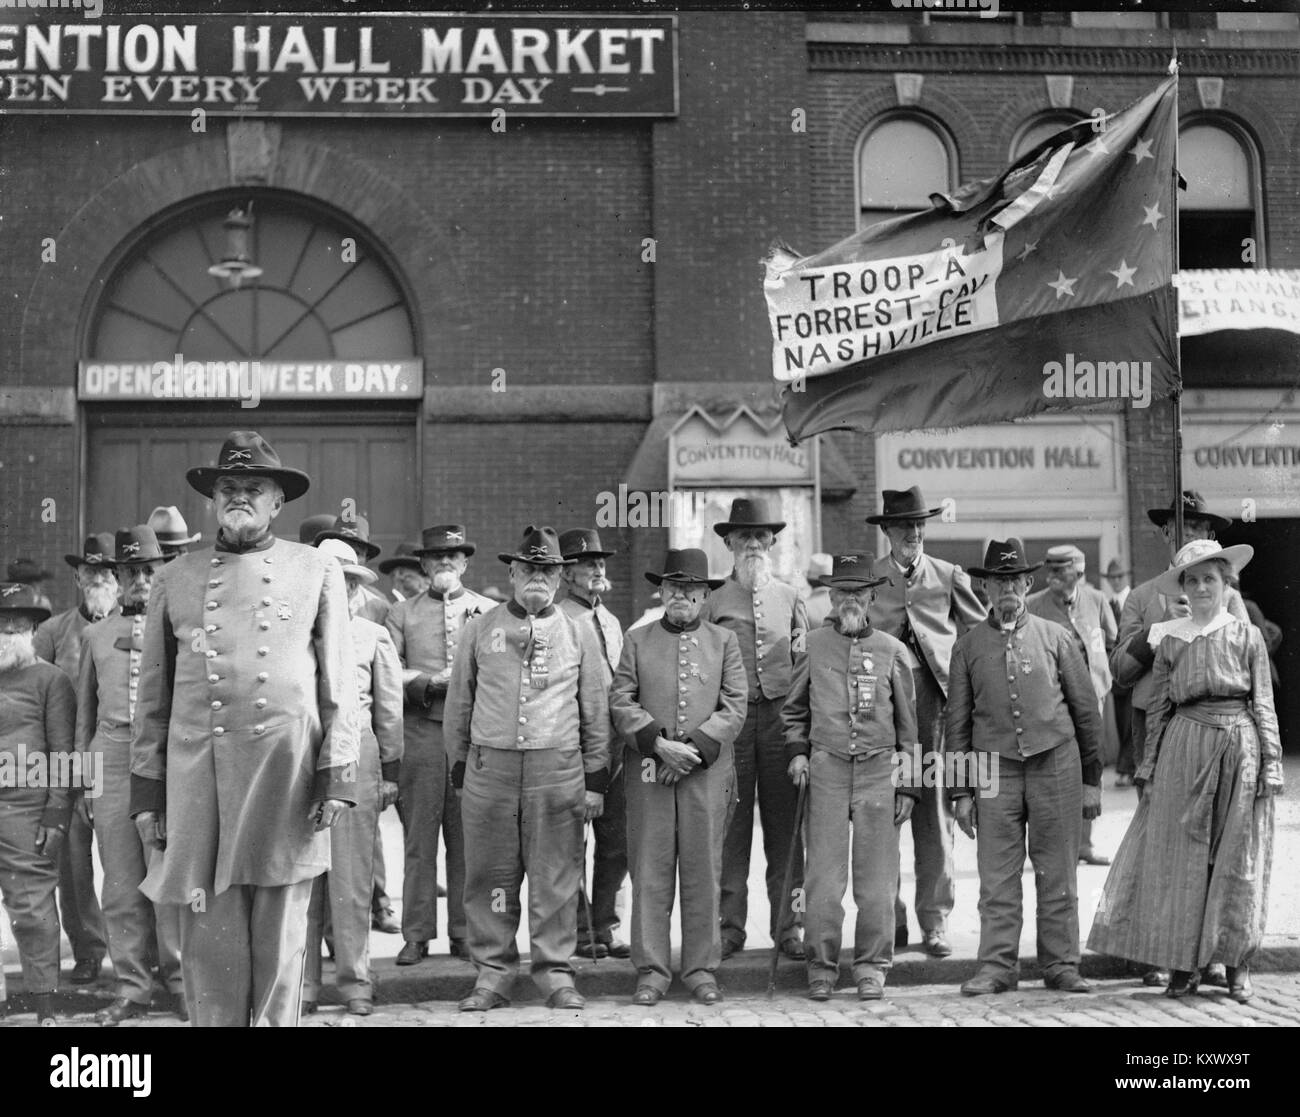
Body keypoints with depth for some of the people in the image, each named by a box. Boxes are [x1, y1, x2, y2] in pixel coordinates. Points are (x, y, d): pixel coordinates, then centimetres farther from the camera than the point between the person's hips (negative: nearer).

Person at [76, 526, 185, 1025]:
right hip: (110, 755, 3)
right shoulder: (96, 634, 16)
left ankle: (179, 978, 5)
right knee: (120, 878, 3)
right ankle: (132, 984, 11)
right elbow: (85, 707, 19)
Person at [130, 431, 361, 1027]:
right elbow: (152, 695, 12)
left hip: (287, 774, -1)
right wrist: (146, 790, 8)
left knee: (280, 936, 5)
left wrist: (336, 778, -3)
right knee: (208, 934, 2)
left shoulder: (316, 571, 8)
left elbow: (340, 684, 5)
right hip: (197, 775, 1)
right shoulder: (175, 579, 12)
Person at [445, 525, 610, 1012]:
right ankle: (493, 972, 12)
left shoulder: (578, 633, 9)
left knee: (555, 876, 1)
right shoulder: (481, 629, 9)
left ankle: (556, 974, 10)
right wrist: (459, 767, 9)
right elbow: (458, 703, 13)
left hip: (558, 769, 0)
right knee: (489, 876, 3)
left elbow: (595, 710, 10)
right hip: (489, 766, 1)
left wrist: (595, 778, 6)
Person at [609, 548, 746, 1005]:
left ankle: (701, 968, 12)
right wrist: (659, 743, -12)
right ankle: (651, 970, 7)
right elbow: (620, 702, 1)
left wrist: (695, 748, -10)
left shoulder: (724, 641, 10)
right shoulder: (637, 641, 10)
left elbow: (735, 707, 2)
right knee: (650, 872, 0)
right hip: (648, 771, 0)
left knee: (703, 871, 2)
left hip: (708, 771, 0)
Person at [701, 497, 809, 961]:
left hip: (781, 715, 2)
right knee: (731, 828, 0)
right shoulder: (713, 602, 6)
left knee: (784, 826, 3)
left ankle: (788, 926, 10)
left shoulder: (790, 599, 13)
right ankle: (730, 927, 7)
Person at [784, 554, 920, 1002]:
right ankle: (821, 967, 7)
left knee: (877, 877, 2)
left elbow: (908, 722, 11)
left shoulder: (892, 651, 8)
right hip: (826, 768, 0)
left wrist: (908, 785, 8)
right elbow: (794, 708, 19)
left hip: (879, 769, 0)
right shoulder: (813, 645, 8)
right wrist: (797, 751, 5)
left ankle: (872, 967, 11)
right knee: (824, 875, -2)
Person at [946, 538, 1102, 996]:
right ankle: (997, 967, 6)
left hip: (1055, 762, 0)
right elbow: (957, 720, 9)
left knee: (1057, 874, 3)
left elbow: (1086, 711, 10)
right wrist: (961, 791, 4)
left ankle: (1061, 965, 12)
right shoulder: (969, 646, 7)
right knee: (997, 877, -1)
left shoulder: (1056, 637, 7)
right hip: (996, 768, 0)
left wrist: (1092, 780, 8)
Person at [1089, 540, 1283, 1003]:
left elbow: (1264, 704, 6)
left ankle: (1237, 965, 11)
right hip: (1185, 747, 1)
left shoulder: (1247, 636, 6)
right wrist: (1149, 769, 8)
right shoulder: (1170, 640, 9)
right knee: (1183, 857, 1)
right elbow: (1157, 708, 11)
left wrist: (1271, 762, -1)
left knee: (1238, 859, 2)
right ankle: (1182, 964, 9)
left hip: (1240, 747, -1)